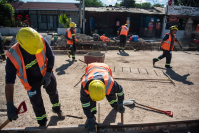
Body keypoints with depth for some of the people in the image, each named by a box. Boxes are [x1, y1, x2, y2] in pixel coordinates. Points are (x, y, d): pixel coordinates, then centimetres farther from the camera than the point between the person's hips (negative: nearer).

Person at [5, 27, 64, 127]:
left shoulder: (41, 41, -31)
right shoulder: (13, 57, -33)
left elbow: (51, 57, -14)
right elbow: (9, 82, -31)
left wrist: (48, 74, -23)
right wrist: (10, 105, -36)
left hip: (46, 74, 2)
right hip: (32, 80, -2)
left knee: (53, 92, 23)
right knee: (36, 103, 11)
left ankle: (56, 108, 56)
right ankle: (42, 122, 42)